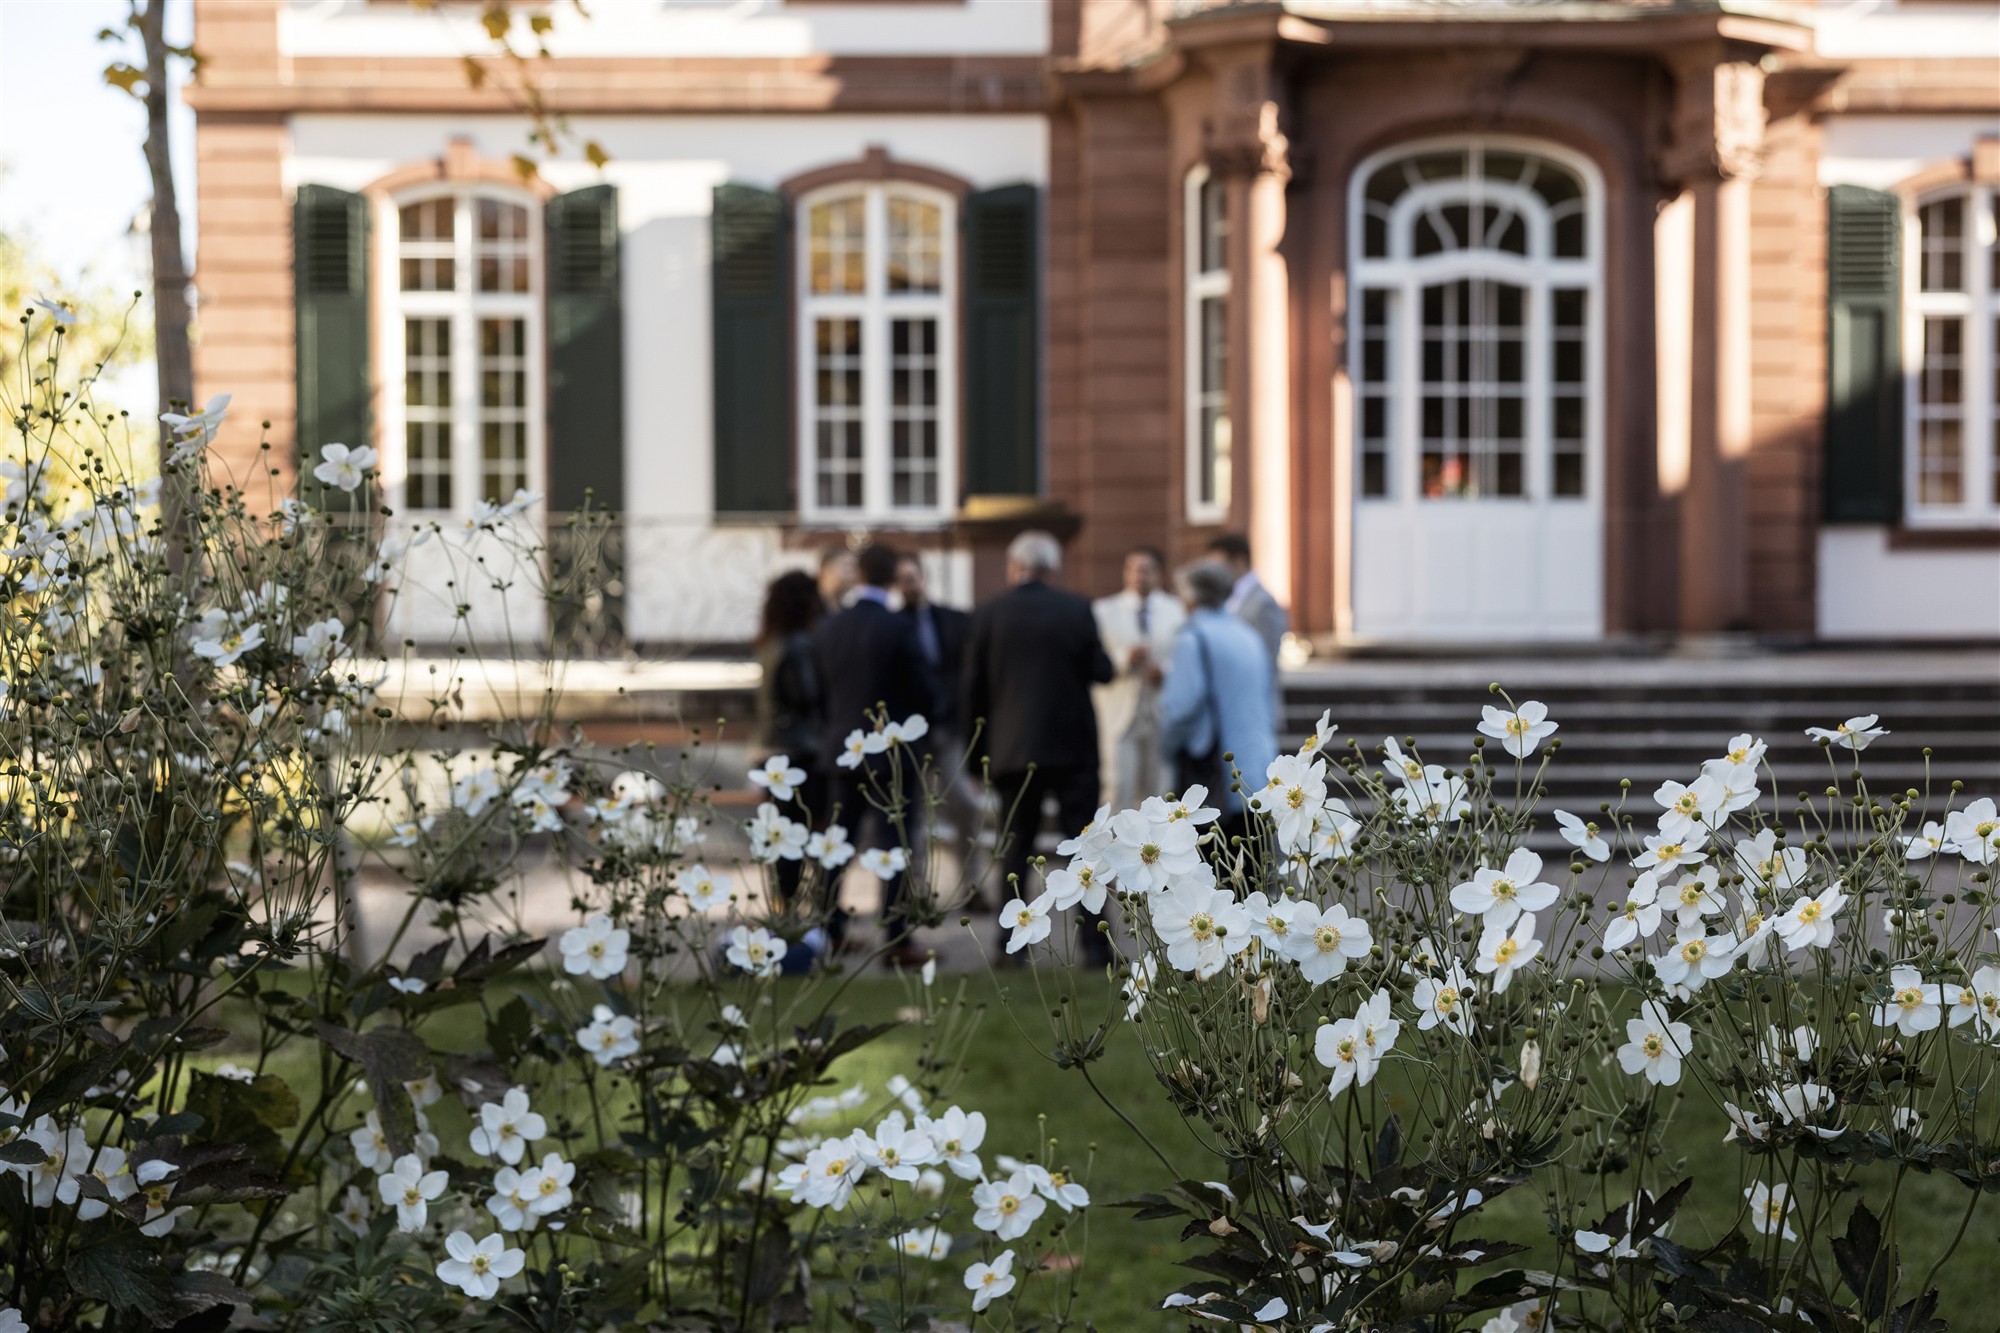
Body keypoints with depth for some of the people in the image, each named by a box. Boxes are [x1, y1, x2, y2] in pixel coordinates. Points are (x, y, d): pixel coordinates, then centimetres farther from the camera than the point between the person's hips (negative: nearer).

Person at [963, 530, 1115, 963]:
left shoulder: (988, 615, -1)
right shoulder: (1077, 610, -2)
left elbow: (973, 689, 1)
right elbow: (1101, 671, -2)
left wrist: (980, 752, 11)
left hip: (1013, 748, 0)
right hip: (1073, 746, 0)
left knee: (1015, 850, 7)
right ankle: (1095, 943, -1)